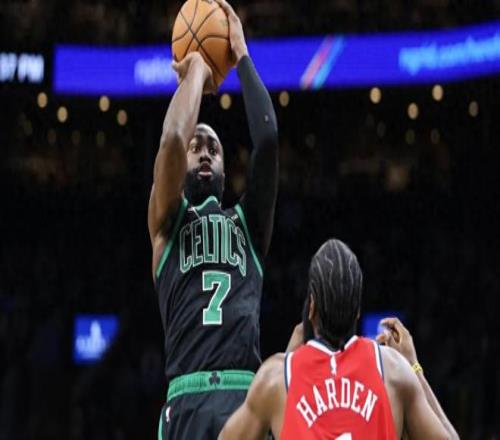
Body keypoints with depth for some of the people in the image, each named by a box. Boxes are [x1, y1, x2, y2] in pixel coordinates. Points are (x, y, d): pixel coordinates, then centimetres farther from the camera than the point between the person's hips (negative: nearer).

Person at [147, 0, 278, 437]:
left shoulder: (248, 222, 24)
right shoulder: (167, 222, 19)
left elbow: (268, 139, 10)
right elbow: (172, 140, 0)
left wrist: (242, 56, 16)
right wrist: (196, 70, 14)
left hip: (247, 397, 2)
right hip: (188, 400, -2)